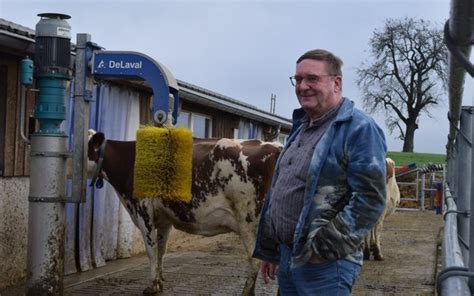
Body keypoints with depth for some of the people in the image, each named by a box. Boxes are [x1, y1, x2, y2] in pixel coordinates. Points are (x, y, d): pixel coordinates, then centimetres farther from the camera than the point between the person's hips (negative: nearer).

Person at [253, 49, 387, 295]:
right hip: (286, 257, 8)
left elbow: (370, 198, -20)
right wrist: (269, 251, 20)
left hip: (325, 264, -8)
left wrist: (324, 247, -20)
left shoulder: (359, 129, -11)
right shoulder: (300, 128, 16)